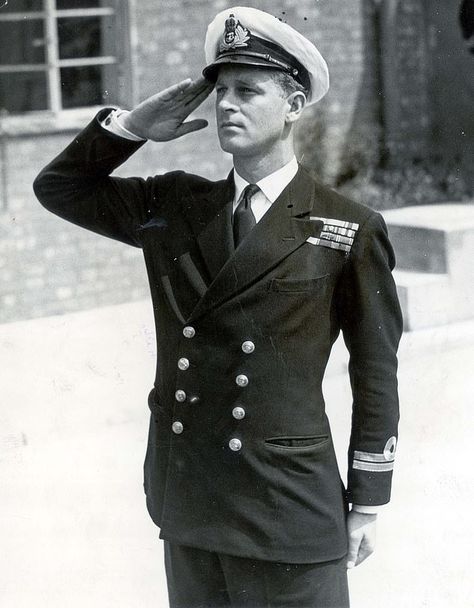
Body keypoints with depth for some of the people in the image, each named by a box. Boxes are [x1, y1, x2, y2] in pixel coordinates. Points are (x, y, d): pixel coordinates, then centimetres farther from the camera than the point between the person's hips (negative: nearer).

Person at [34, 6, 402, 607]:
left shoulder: (351, 231, -4)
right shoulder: (170, 206, 7)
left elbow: (376, 377, -1)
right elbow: (57, 187, 14)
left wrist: (367, 505, 0)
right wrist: (130, 127, -1)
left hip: (289, 512, -4)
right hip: (186, 502, 4)